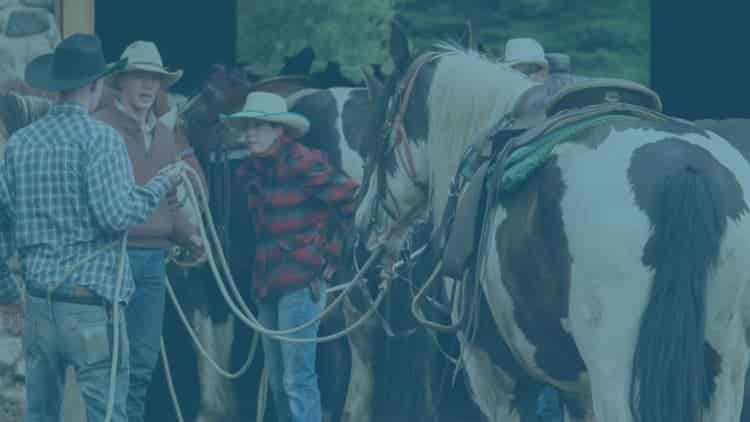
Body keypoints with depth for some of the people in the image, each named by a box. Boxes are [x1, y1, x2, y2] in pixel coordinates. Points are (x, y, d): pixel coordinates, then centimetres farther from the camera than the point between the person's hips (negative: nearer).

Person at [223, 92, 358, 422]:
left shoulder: (304, 165, -12)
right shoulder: (252, 172, 11)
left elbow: (351, 198, -14)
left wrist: (328, 244, -8)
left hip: (301, 282, -8)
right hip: (267, 284, 8)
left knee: (298, 379, -10)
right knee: (277, 380, 14)